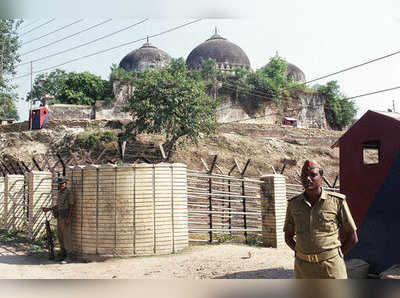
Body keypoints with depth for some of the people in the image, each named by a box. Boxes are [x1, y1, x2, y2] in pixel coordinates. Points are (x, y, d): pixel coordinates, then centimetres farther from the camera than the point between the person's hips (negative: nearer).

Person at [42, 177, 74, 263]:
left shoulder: (69, 193, -11)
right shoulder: (59, 193, 14)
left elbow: (71, 206, -14)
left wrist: (68, 218, -21)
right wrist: (48, 209, 13)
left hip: (66, 216, -8)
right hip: (59, 216, 9)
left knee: (66, 236, -9)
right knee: (60, 235, 11)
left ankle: (68, 257, -8)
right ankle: (62, 254, 20)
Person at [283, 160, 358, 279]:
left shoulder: (336, 201, -3)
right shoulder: (294, 203, 5)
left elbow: (352, 237, 3)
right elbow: (288, 236, 16)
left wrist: (335, 256, 4)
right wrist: (301, 253, 5)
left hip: (331, 267, -3)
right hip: (303, 267, 3)